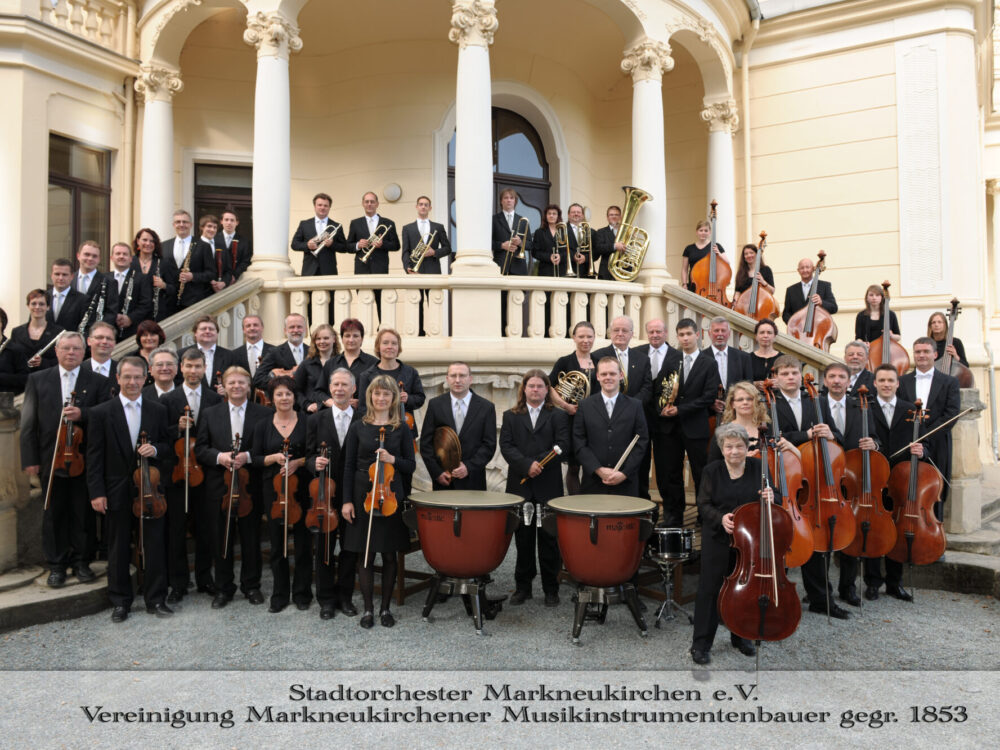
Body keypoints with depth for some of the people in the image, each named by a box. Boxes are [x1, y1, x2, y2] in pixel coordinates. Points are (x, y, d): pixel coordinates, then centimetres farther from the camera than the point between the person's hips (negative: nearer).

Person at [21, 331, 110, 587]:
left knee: (84, 514, 7)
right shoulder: (38, 379, 6)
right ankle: (56, 565, 21)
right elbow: (29, 424, 4)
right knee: (53, 514, 9)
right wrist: (30, 459, -2)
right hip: (51, 460, 1)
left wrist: (82, 414, -20)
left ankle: (82, 562, 20)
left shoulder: (98, 382, 4)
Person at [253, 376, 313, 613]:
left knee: (303, 542, 4)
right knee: (277, 543, 8)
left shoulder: (307, 423, 0)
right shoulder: (263, 426, 6)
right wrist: (274, 457, -13)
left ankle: (302, 593, 18)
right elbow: (255, 458, 5)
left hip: (301, 488, -1)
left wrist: (298, 462, -15)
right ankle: (280, 595, 20)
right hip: (273, 489, 2)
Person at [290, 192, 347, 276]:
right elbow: (294, 244, 11)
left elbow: (344, 248, 10)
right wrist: (307, 245, -9)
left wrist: (332, 244, -9)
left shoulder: (336, 227, 12)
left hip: (328, 271, 0)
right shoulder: (304, 224, 14)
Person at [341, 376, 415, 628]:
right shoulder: (358, 428, 2)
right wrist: (347, 500, -3)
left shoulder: (402, 428, 2)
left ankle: (386, 608, 21)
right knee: (366, 555, 5)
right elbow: (349, 466, 3)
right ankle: (368, 609, 18)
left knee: (389, 554, 7)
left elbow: (411, 465, 3)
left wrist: (393, 459, -17)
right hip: (363, 495, 0)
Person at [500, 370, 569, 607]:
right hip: (520, 487, 1)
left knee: (549, 539, 4)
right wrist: (527, 465, -15)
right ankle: (522, 587, 19)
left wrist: (539, 464, -16)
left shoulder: (558, 416, 7)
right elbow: (506, 446, -1)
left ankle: (551, 589, 15)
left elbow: (562, 446, -5)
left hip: (549, 488, -1)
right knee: (523, 539, 8)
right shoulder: (511, 416, 11)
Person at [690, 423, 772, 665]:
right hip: (718, 539, -2)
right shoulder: (712, 471, -3)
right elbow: (703, 505, -4)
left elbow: (776, 501, 4)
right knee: (710, 588, 1)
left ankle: (741, 637, 32)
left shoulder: (758, 468, 1)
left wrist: (771, 498, -20)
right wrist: (721, 518, -23)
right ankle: (701, 644, 10)